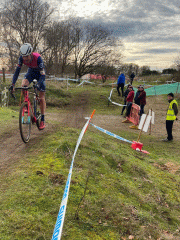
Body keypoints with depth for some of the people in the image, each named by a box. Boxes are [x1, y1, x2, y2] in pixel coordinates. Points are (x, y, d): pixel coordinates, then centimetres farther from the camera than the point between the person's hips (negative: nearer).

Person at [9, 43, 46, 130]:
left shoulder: (37, 58, -37)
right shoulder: (22, 58, -25)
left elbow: (42, 74, -37)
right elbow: (17, 70, -22)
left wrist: (38, 85, -52)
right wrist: (12, 84, -32)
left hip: (39, 73, -3)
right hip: (31, 71, 4)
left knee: (42, 97, -5)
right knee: (23, 85, -28)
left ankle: (42, 120, 2)